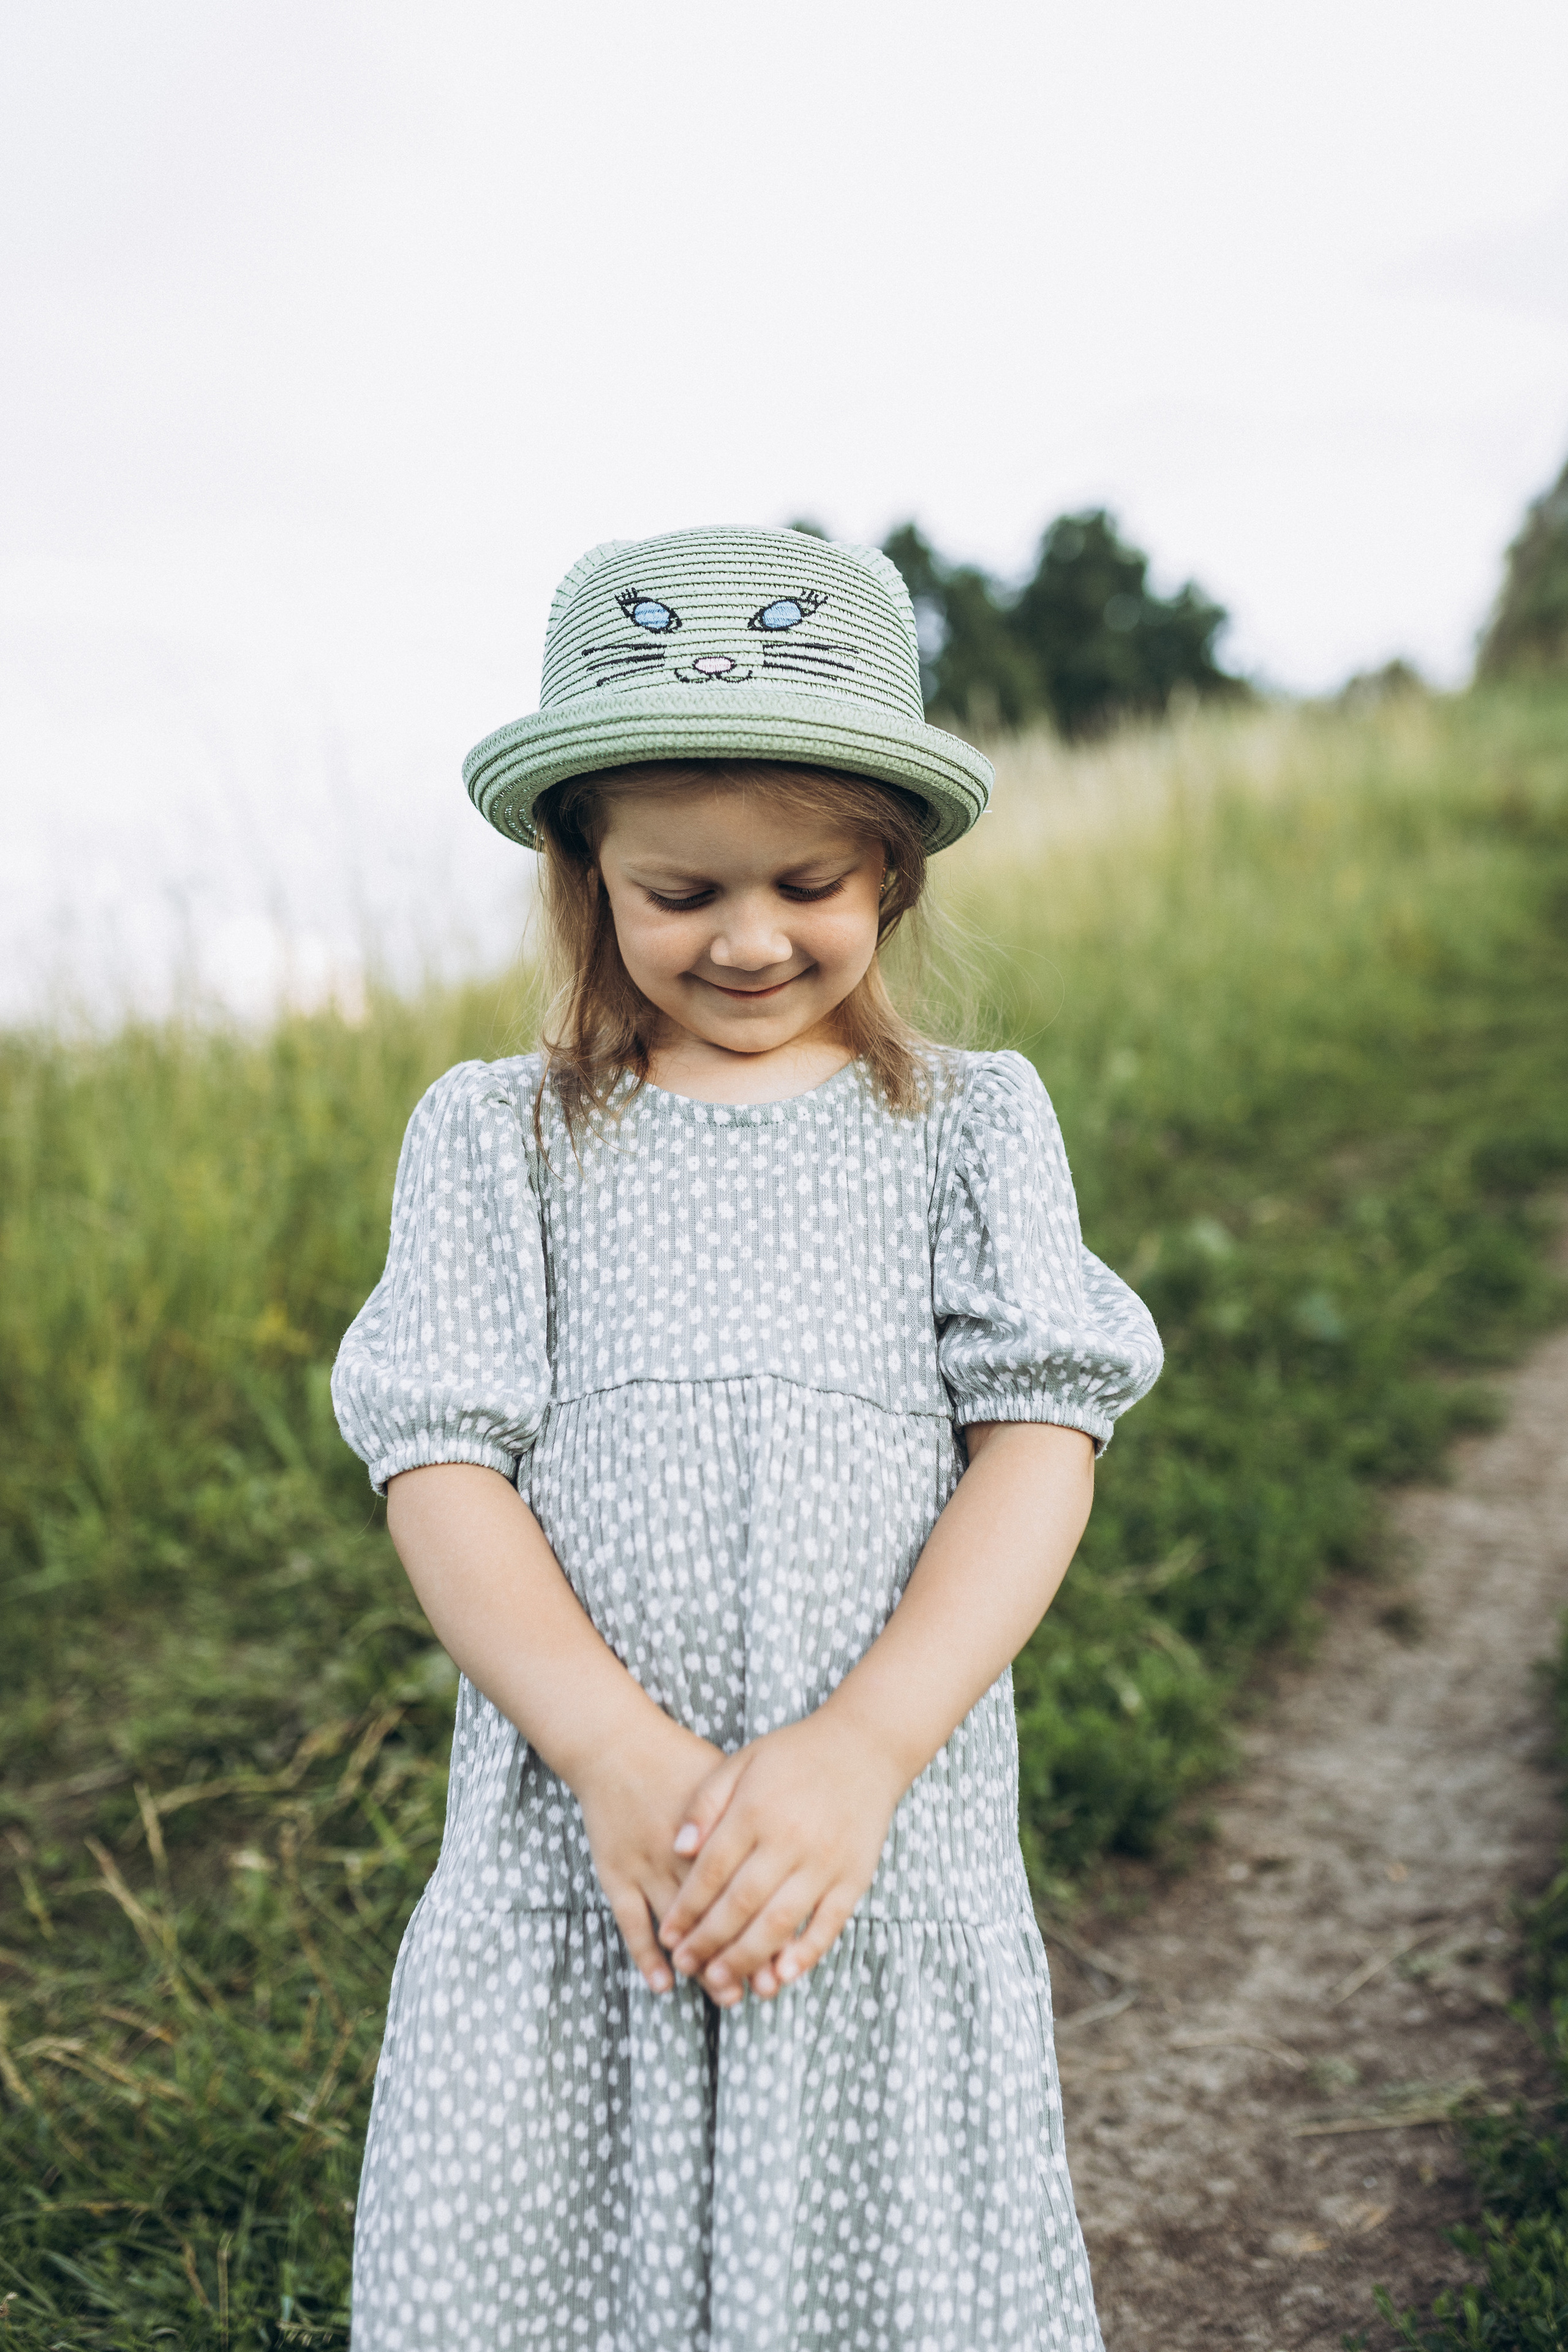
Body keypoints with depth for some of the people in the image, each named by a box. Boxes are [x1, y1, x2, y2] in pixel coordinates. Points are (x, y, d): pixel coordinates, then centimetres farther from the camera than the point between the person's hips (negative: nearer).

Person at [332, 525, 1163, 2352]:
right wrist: (615, 1748, -16)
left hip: (894, 1848, 0)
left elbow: (1041, 1441, -3)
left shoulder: (972, 1124, 7)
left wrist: (864, 1745, -16)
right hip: (567, 1857, 0)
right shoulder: (495, 1136, 7)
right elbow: (442, 1462, -2)